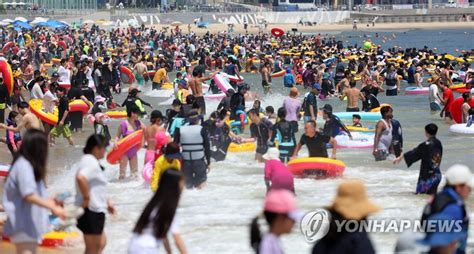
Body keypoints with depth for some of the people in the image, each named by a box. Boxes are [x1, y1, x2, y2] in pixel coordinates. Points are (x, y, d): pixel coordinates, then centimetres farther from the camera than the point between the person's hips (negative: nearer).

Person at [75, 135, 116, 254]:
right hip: (91, 211, -11)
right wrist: (86, 197, -28)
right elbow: (80, 178, -39)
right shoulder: (91, 162, -18)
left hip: (95, 210, 11)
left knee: (101, 242, 23)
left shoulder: (90, 161, 15)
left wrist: (107, 202, 25)